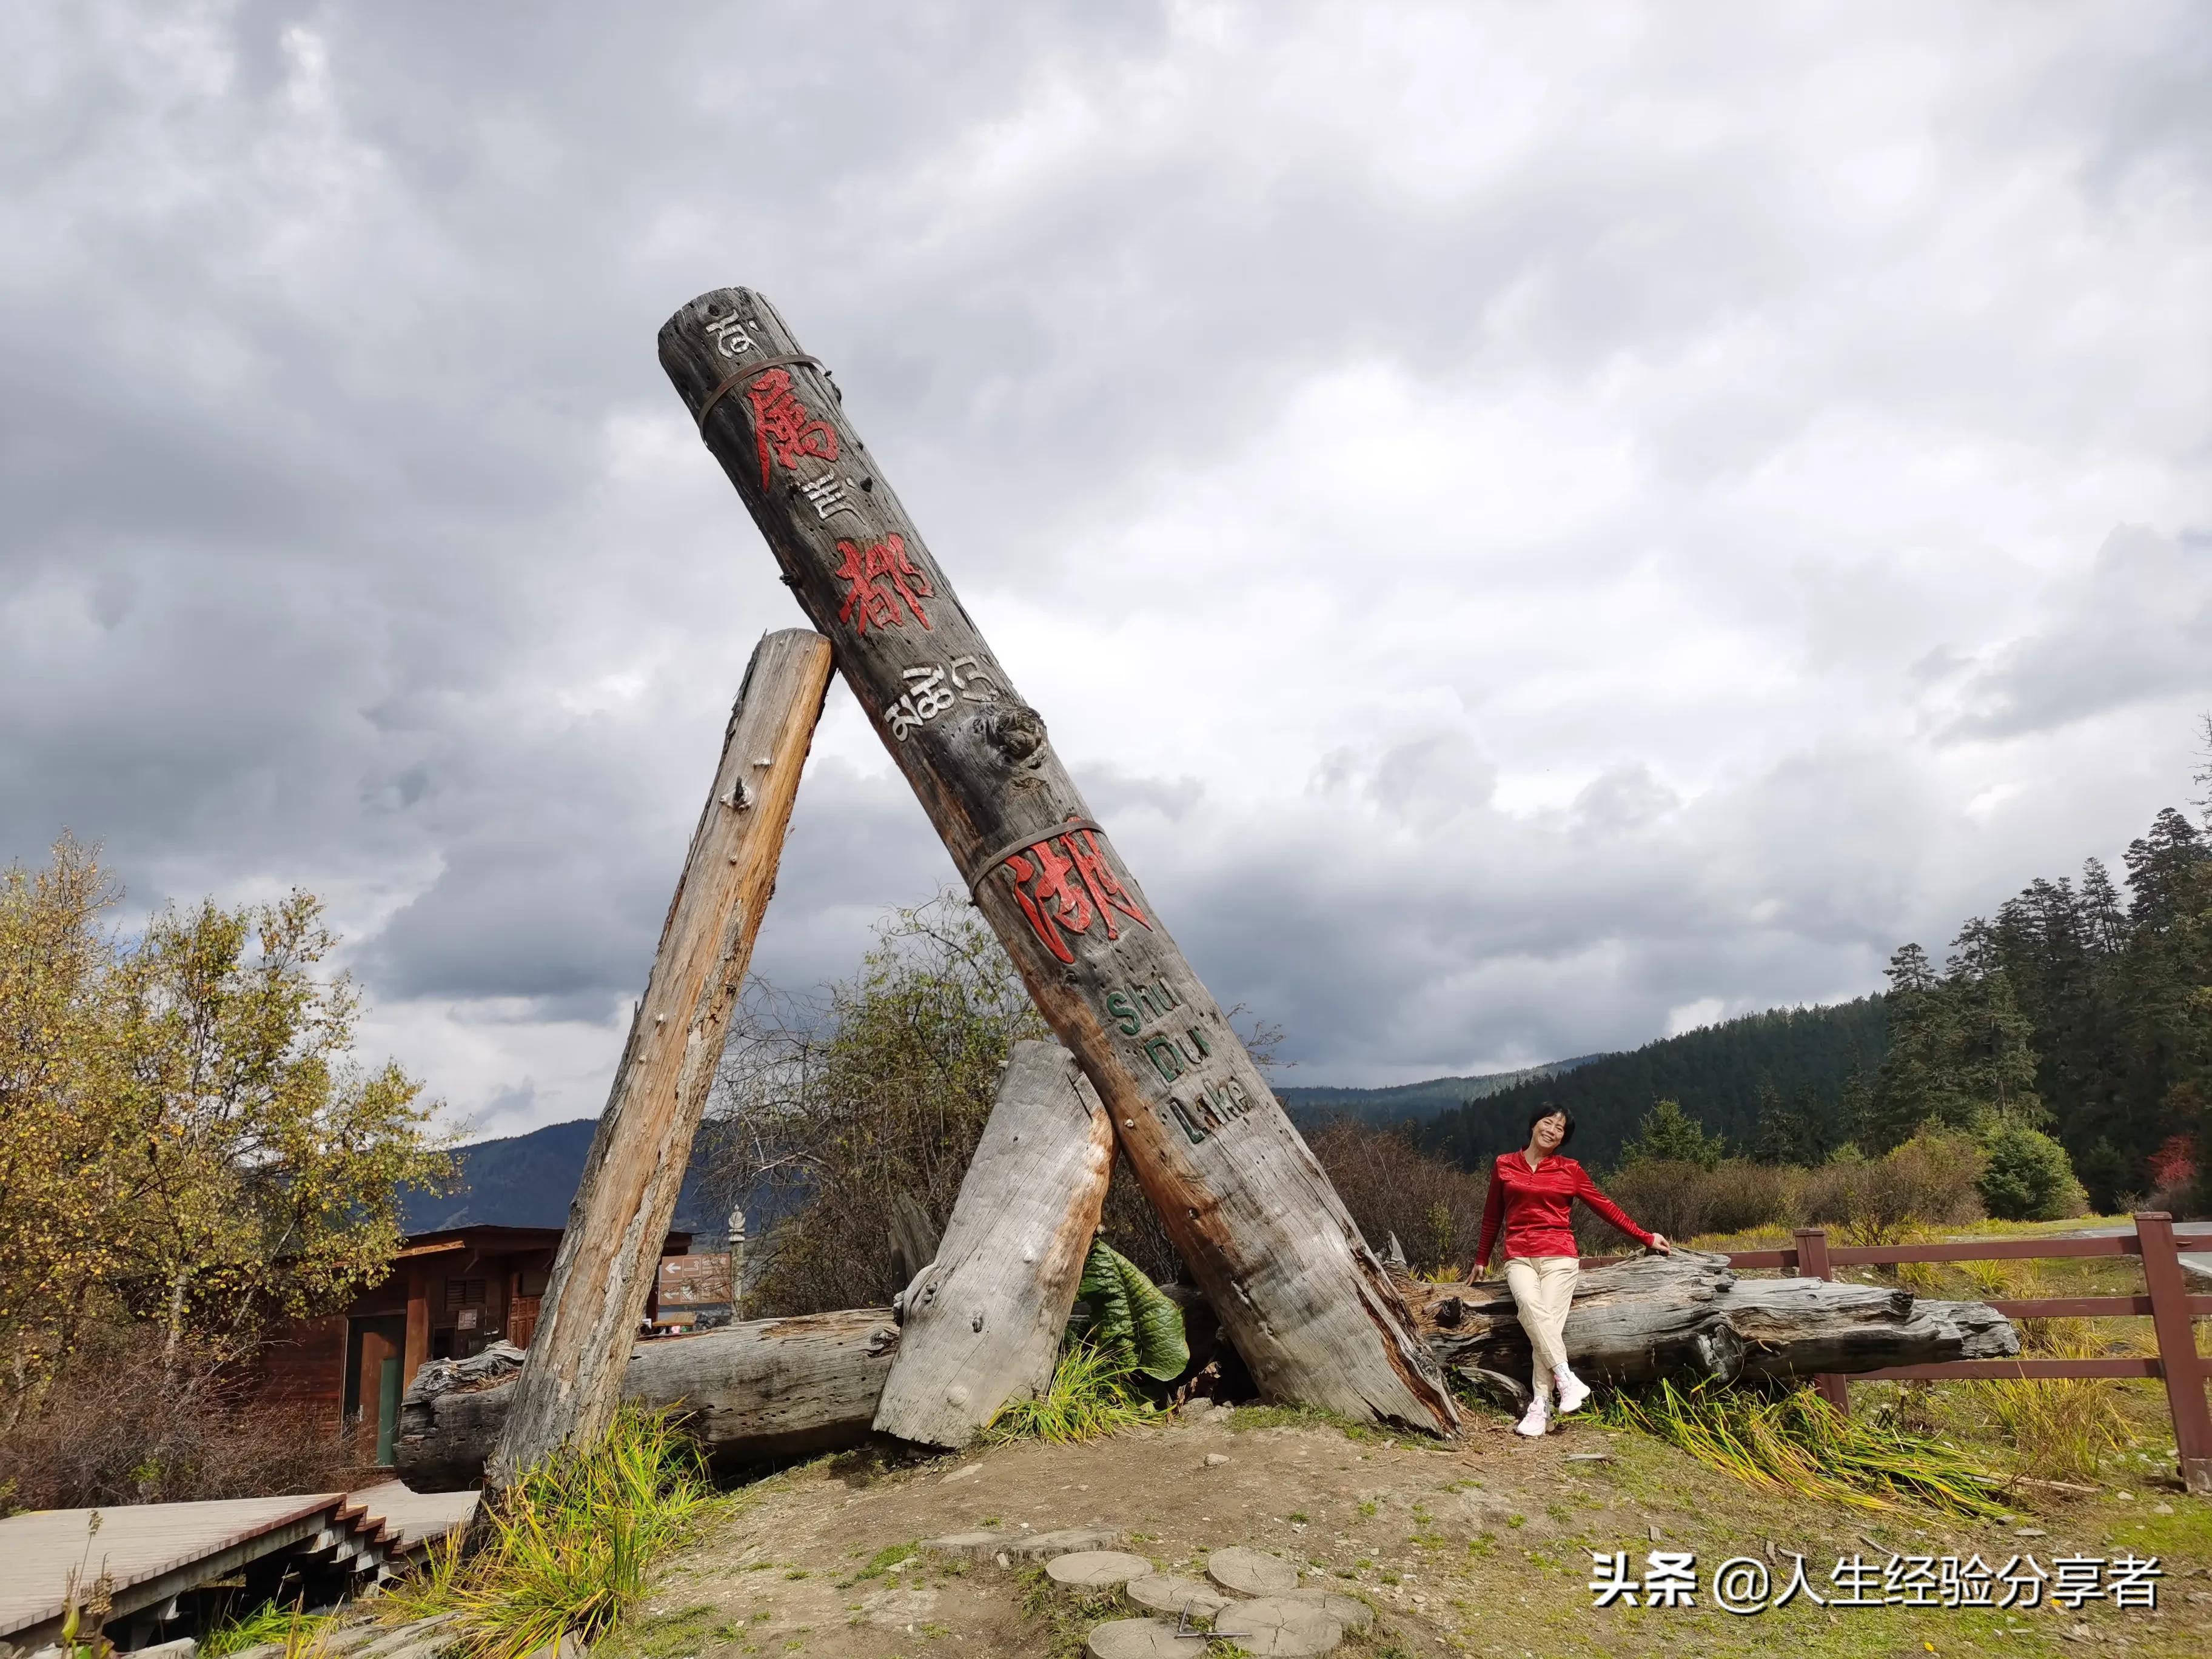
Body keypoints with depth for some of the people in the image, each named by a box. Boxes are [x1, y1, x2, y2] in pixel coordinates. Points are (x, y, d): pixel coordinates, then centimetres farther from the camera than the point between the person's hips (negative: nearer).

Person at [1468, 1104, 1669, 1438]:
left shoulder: (1570, 1171, 9)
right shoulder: (1504, 1165, 11)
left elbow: (1606, 1207, 15)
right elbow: (1493, 1214, 21)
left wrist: (1646, 1238, 13)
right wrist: (1481, 1260, 27)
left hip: (1559, 1257, 0)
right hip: (1519, 1257, 1)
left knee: (1548, 1320, -21)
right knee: (1530, 1305, -30)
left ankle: (1540, 1407, -22)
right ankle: (1568, 1381, -30)